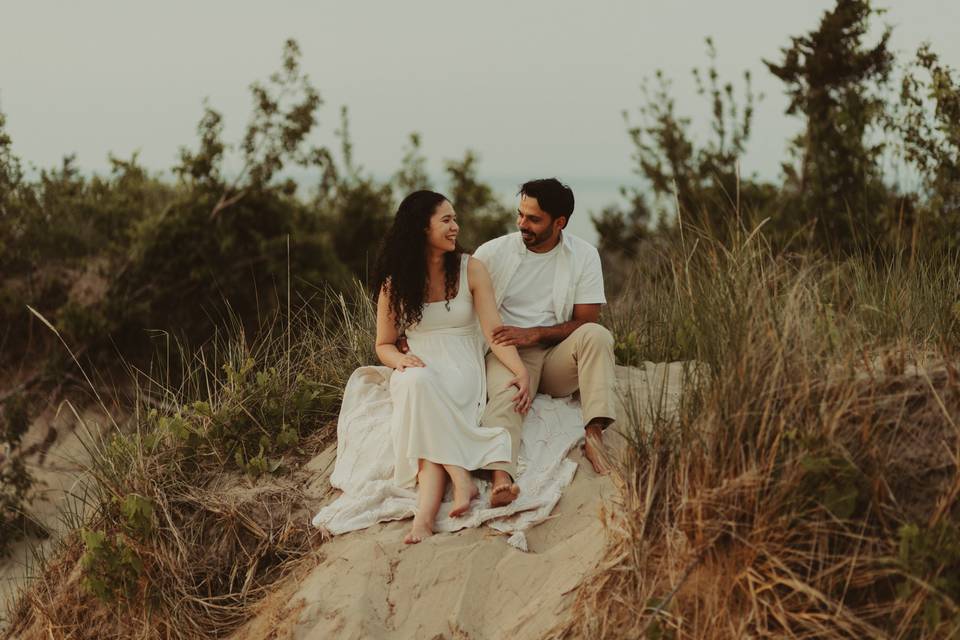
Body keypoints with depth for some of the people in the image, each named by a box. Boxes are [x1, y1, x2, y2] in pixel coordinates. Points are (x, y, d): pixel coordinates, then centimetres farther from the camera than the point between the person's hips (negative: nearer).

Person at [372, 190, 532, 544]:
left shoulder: (470, 269, 3)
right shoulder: (395, 282, 5)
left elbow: (494, 330, -5)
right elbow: (384, 345, 11)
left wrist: (521, 371, -22)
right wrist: (401, 359, -14)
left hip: (462, 372, -1)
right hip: (416, 371, 1)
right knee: (419, 382, -37)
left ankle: (426, 513, -44)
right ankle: (462, 479, -42)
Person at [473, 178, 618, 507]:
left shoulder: (584, 255, 1)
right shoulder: (493, 252, 1)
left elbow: (585, 321, -2)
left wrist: (533, 335, -16)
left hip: (558, 356, 2)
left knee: (596, 334, -29)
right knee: (504, 394, -35)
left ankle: (594, 434, -38)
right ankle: (501, 476, -60)